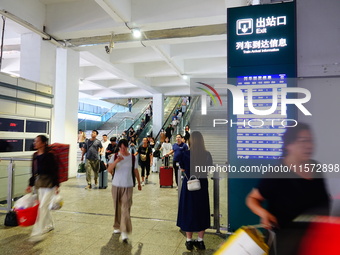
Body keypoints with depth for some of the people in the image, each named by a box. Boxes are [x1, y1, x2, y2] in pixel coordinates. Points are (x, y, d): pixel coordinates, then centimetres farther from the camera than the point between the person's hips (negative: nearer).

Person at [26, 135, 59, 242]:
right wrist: (30, 184, 17)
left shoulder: (49, 155, -14)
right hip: (39, 183, 8)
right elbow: (33, 171, 15)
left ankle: (38, 233, -2)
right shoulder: (35, 155, 7)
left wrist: (56, 185, -16)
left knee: (43, 206, -8)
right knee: (44, 206, 17)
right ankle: (50, 225, 36)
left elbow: (54, 171, -14)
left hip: (49, 183, -8)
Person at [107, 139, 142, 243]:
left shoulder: (132, 158, -1)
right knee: (117, 208, 13)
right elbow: (109, 170, -12)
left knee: (125, 208, -9)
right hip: (116, 185, 2)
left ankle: (124, 232, -10)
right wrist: (116, 161, -26)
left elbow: (135, 171, 8)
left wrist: (139, 183, 15)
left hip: (128, 186, -2)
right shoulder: (115, 157, -1)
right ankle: (117, 227, 31)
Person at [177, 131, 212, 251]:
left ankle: (189, 241, 20)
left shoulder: (185, 154, -14)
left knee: (188, 211, 11)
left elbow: (182, 169, -1)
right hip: (202, 185, 2)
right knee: (202, 211, 14)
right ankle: (200, 241, 24)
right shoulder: (207, 154, -8)